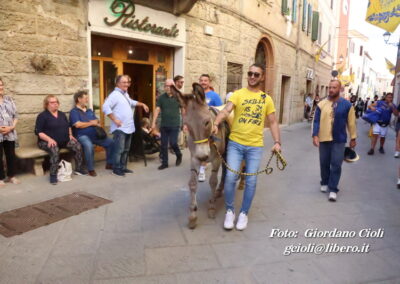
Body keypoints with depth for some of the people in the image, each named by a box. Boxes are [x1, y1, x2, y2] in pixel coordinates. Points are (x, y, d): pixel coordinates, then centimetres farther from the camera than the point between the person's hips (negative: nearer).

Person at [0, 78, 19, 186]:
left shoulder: (9, 99, 8)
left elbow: (15, 115, 7)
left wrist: (12, 127, -8)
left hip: (10, 133, 3)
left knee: (11, 155, 11)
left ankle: (11, 176, 24)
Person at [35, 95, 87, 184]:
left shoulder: (62, 114, 18)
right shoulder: (42, 116, -2)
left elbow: (68, 126, 28)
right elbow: (38, 131, -9)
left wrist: (70, 135, 8)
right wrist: (49, 139, -23)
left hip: (64, 141, 6)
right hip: (47, 142, -5)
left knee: (77, 146, -18)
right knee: (55, 150, -38)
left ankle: (79, 169, -7)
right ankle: (53, 175, -30)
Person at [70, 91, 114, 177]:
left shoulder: (89, 111, 22)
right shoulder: (74, 111, 0)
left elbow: (97, 122, 19)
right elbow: (78, 125, -14)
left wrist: (96, 122, -7)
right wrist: (91, 123, -4)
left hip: (94, 135, 7)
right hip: (82, 136, -7)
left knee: (110, 142, -6)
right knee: (89, 146, -38)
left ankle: (109, 164, 9)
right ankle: (90, 169, -24)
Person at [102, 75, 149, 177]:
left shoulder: (125, 94, 17)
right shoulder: (115, 94, -13)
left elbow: (131, 102, 37)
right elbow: (106, 107, -23)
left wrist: (142, 104, 27)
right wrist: (115, 119, -23)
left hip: (128, 127, 9)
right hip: (120, 128, -9)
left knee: (126, 149, 14)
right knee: (119, 149, -6)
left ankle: (123, 167, 24)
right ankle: (116, 169, 4)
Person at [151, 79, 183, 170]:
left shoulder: (178, 97, -2)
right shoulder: (162, 97, 3)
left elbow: (183, 110, 2)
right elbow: (157, 109, 0)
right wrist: (153, 122, -7)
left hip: (175, 125, -3)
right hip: (164, 125, 3)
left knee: (173, 143, -6)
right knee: (163, 145, 6)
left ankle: (179, 155, 24)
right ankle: (164, 163, 18)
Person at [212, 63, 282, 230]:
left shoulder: (267, 99, 8)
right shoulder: (238, 94, 2)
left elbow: (273, 123, 9)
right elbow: (226, 110, -14)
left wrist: (277, 142, -3)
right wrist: (216, 124, -32)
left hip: (255, 146, 2)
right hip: (235, 143, -1)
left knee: (251, 181, 4)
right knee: (230, 177, -7)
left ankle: (244, 213, 23)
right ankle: (230, 211, 15)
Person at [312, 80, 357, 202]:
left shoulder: (347, 105, -1)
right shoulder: (322, 104, -1)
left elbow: (351, 122, 3)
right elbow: (316, 121, -2)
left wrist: (353, 138, 6)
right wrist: (315, 135, -12)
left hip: (339, 140, -1)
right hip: (324, 139, 1)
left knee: (336, 164, -3)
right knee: (324, 163, 12)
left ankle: (333, 189, 6)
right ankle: (324, 183, 32)